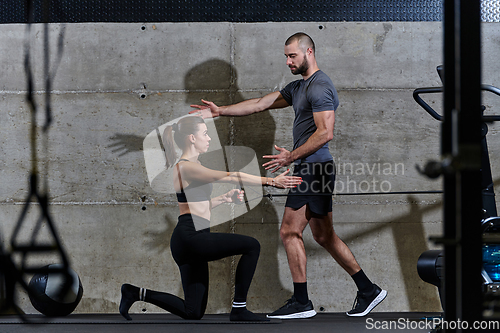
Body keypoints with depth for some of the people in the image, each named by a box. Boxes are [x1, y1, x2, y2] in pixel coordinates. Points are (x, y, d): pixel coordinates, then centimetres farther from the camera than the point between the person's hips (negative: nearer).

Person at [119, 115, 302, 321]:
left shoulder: (191, 166, 21)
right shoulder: (187, 167, -10)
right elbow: (231, 176, -15)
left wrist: (225, 198, 13)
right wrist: (270, 181, -16)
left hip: (191, 242, 10)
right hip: (189, 237, -10)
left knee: (193, 312, 11)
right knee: (251, 246, -13)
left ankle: (137, 293, 15)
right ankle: (239, 310, -9)